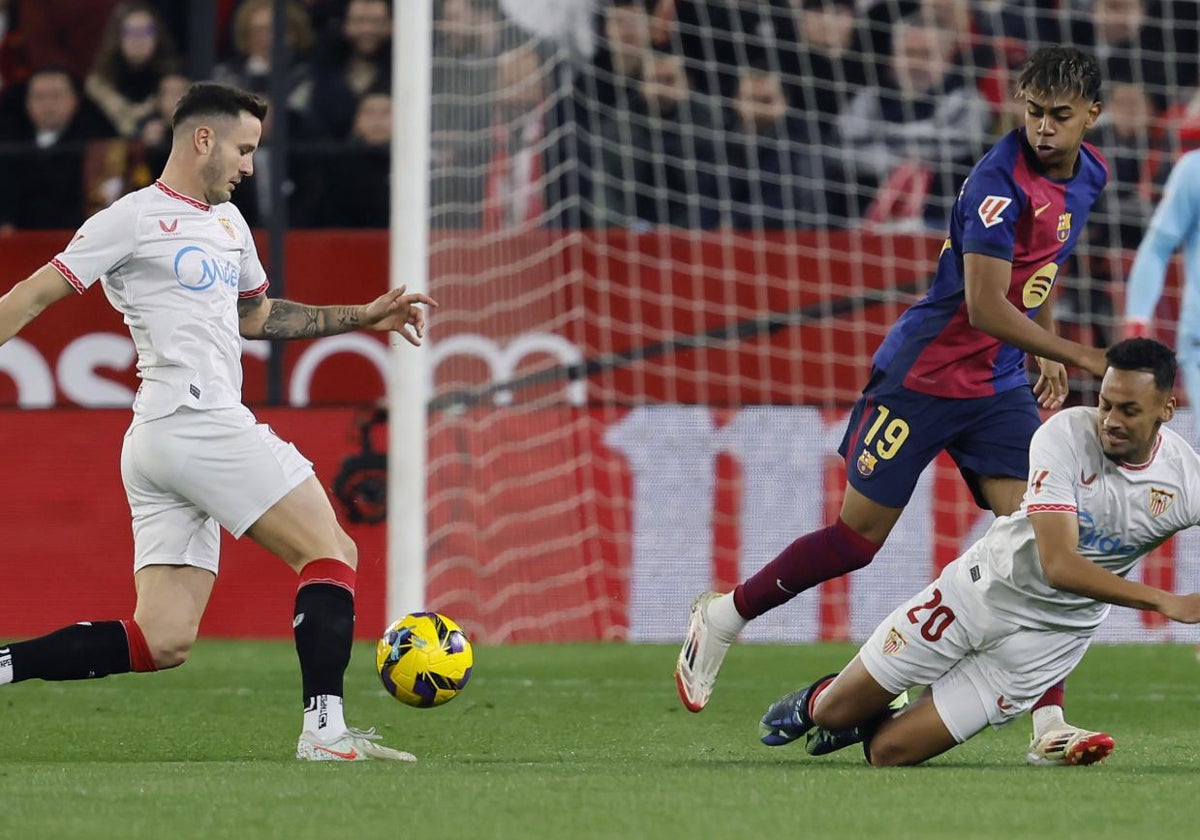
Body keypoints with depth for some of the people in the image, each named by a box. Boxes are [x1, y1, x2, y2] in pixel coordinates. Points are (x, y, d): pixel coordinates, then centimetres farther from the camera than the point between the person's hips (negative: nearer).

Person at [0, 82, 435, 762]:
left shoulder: (228, 221, 24)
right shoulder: (134, 220, -3)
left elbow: (256, 315, 37)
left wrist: (363, 318, 31)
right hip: (198, 421, -9)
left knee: (162, 642, 1)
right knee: (333, 553, -8)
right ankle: (325, 730, -16)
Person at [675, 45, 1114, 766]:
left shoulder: (1090, 173, 4)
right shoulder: (1001, 182, -23)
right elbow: (984, 307, -28)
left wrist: (1047, 358, 15)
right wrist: (1078, 356, -24)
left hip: (1000, 387, 6)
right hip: (925, 374, -6)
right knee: (860, 537, 2)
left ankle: (1050, 720, -11)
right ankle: (725, 617, 24)